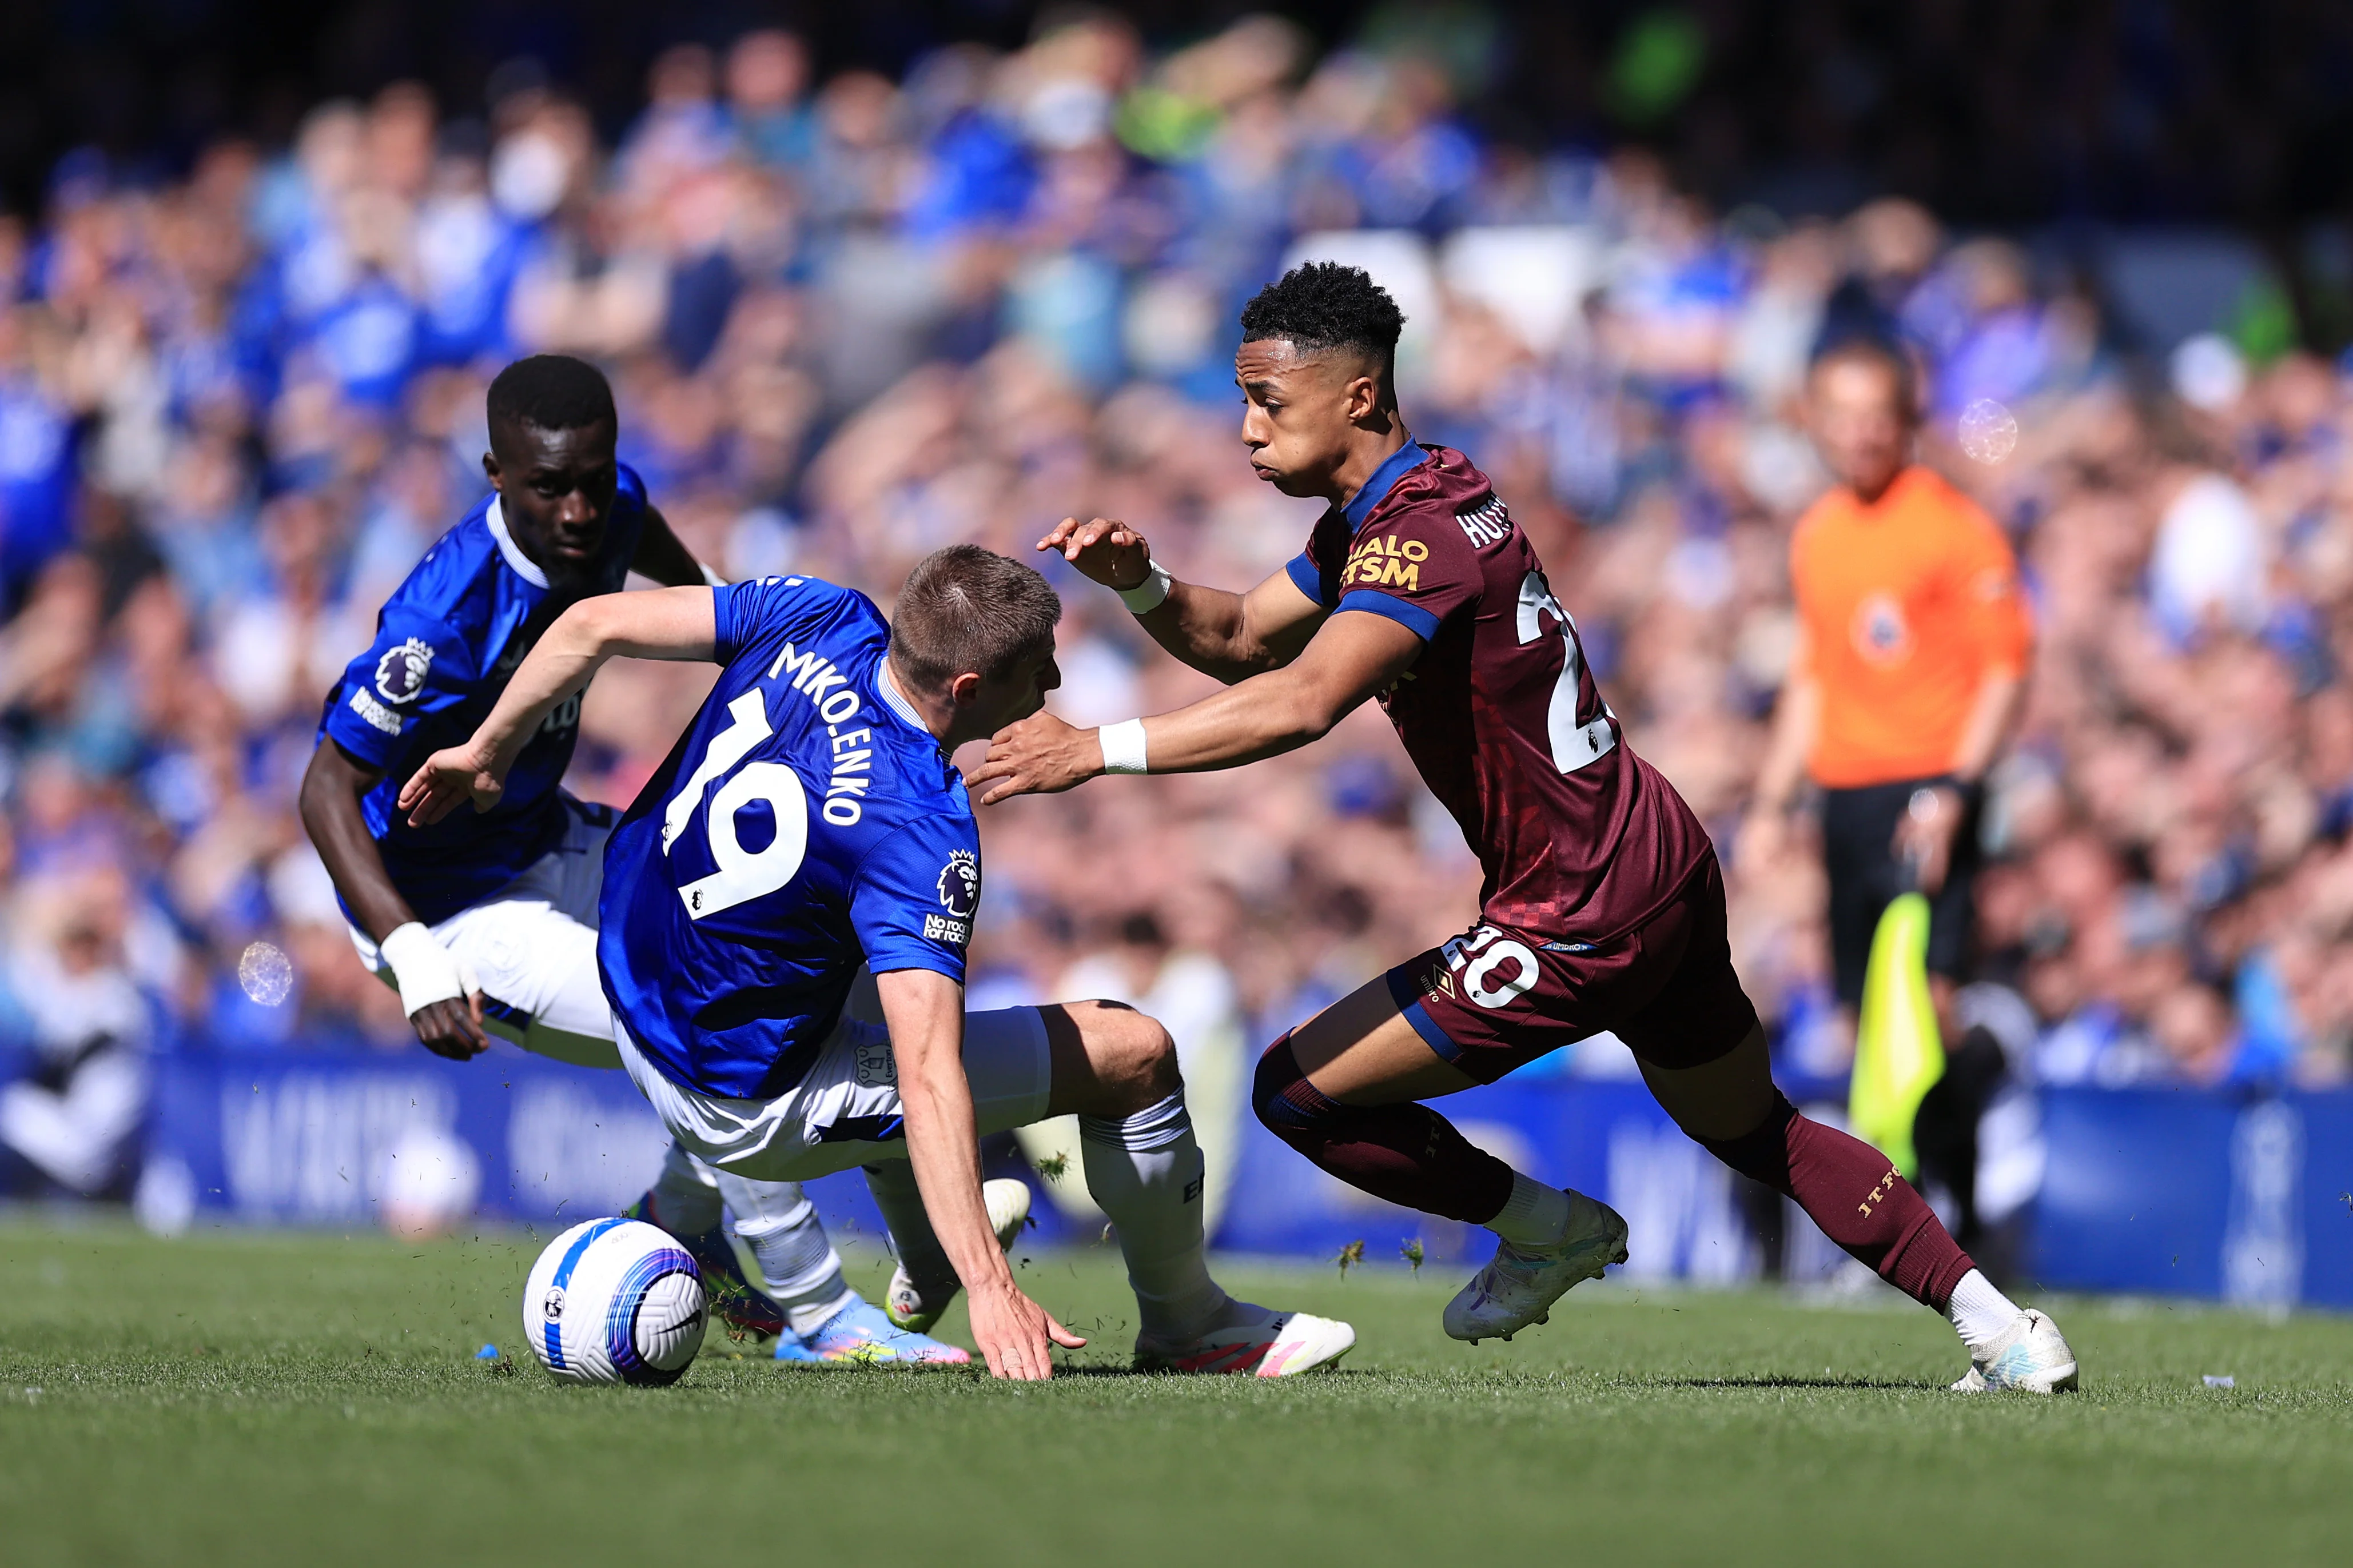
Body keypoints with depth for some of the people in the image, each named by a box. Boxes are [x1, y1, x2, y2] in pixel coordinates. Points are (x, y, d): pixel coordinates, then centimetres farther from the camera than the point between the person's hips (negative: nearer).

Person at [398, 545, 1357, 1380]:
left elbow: (595, 626, -5)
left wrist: (488, 752, 12)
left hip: (635, 994, 8)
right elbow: (928, 1078, -38)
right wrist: (990, 1287, -42)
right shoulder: (919, 831, -31)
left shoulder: (826, 624, -13)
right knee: (1134, 1055, -4)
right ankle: (1189, 1327, 21)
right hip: (748, 1105, -8)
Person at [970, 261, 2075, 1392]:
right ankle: (1996, 1328, 27)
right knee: (1759, 1135, 25)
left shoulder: (1423, 531, -22)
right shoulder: (1375, 517, 9)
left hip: (1580, 919, -10)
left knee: (1298, 1091, -5)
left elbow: (1301, 703, -37)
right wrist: (1139, 581, -4)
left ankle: (1548, 1226, 14)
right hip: (1663, 867, 10)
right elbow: (1241, 639, 16)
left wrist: (1097, 749, -37)